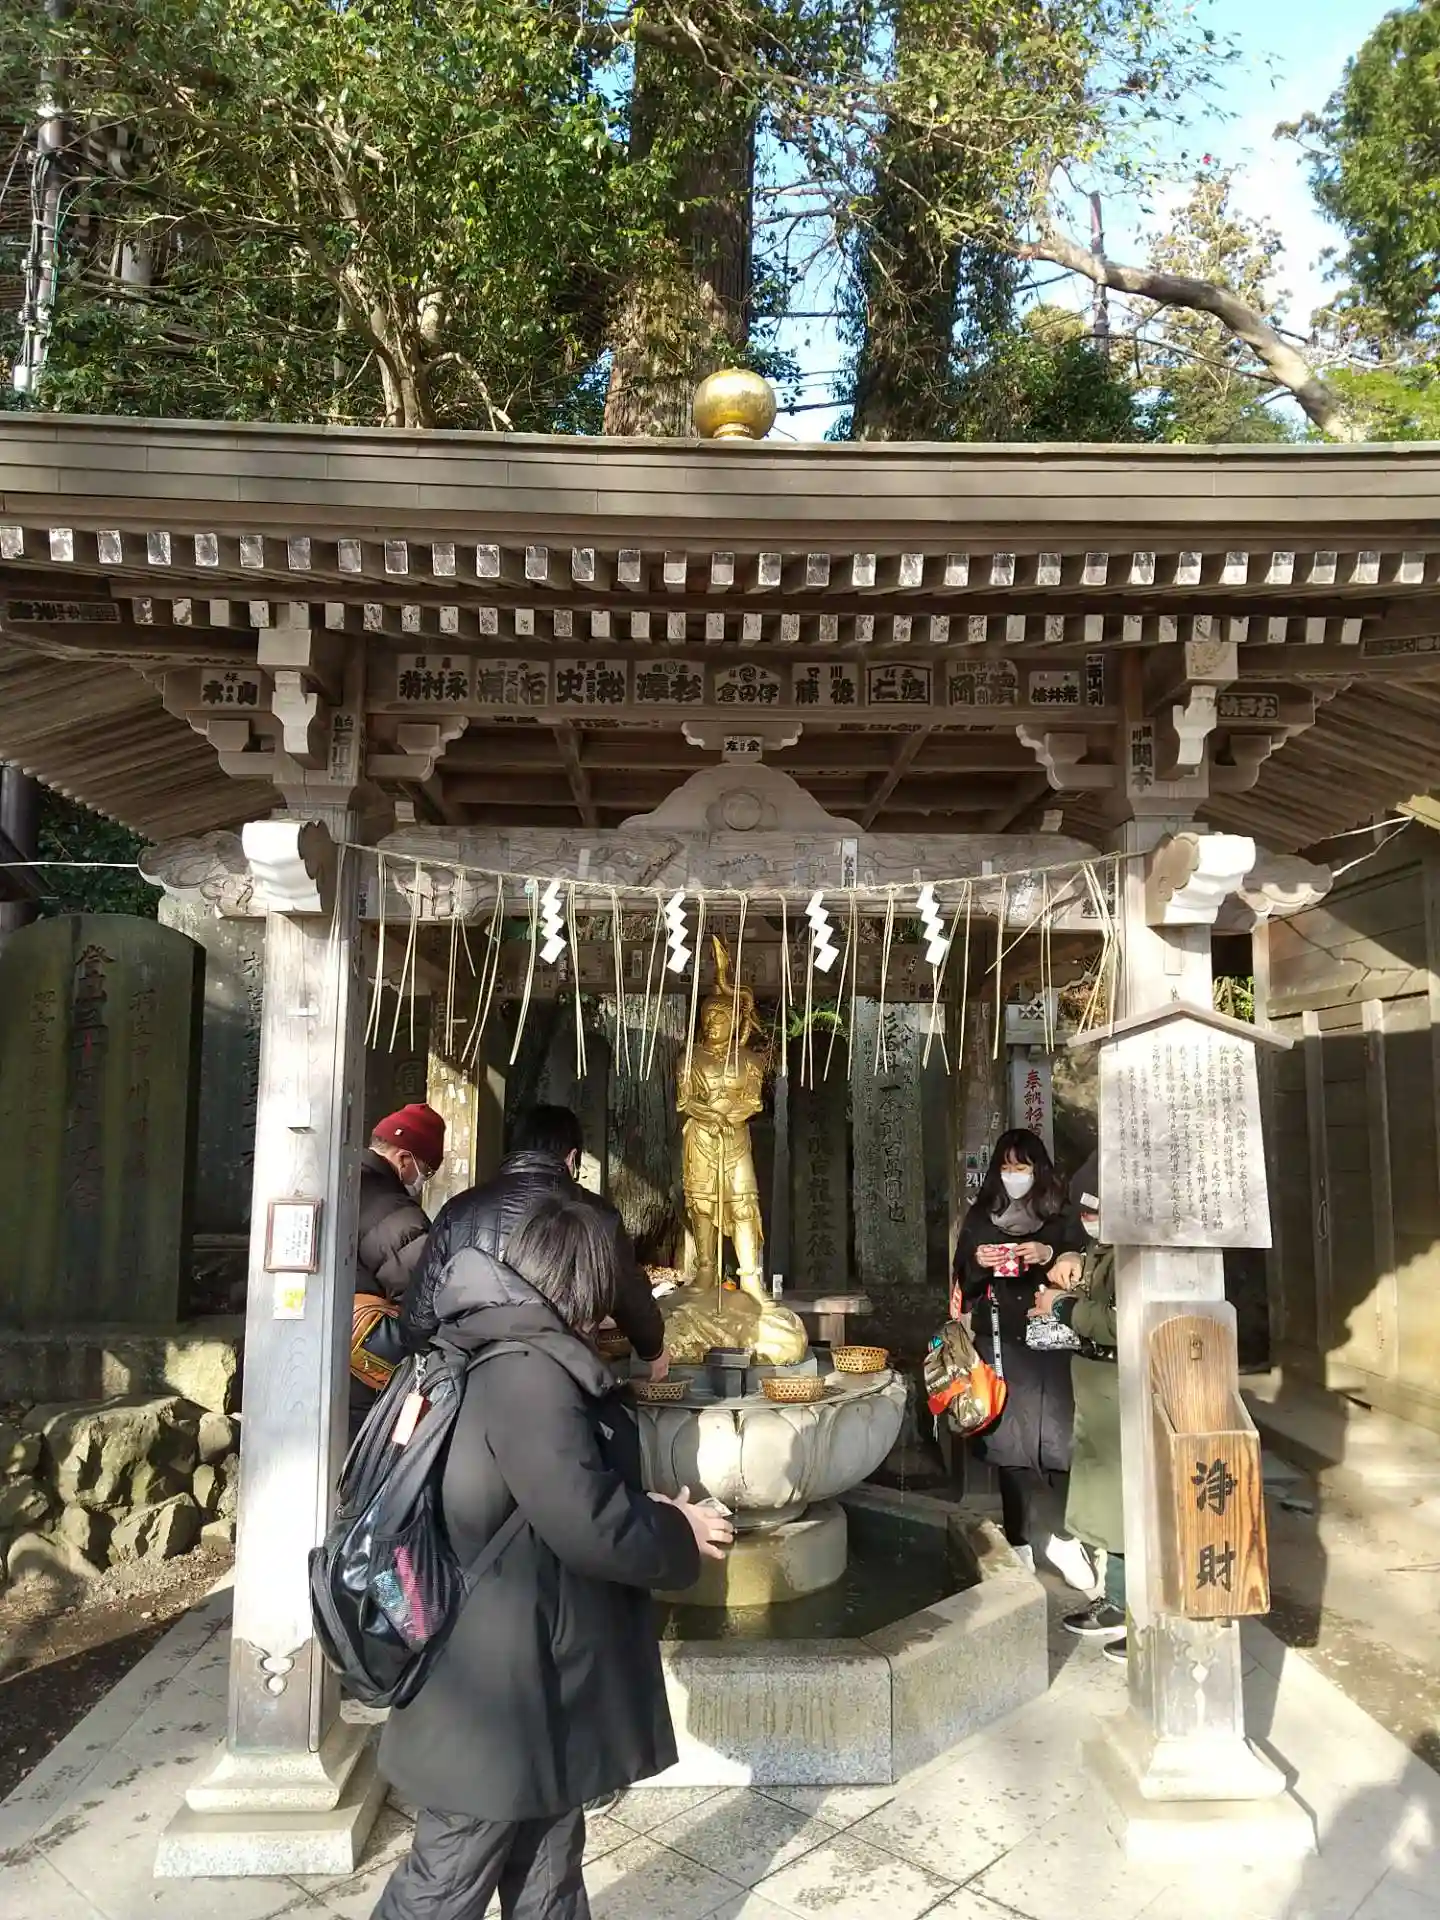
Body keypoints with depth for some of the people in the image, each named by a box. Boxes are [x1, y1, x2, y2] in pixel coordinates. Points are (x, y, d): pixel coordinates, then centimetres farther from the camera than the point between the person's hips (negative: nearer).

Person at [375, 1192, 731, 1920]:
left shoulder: (509, 1358, 7)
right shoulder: (528, 1372, -26)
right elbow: (589, 1524, -27)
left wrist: (647, 1512, 6)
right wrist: (678, 1533, -11)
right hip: (498, 1696, -10)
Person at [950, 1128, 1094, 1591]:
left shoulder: (1059, 1218, 7)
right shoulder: (979, 1218, 11)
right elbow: (962, 1283, 13)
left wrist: (1050, 1256, -14)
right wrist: (978, 1263, -8)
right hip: (998, 1341, 1)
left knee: (1052, 1435, -8)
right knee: (1008, 1438, -1)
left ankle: (1051, 1535, 4)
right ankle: (1021, 1540, 7)